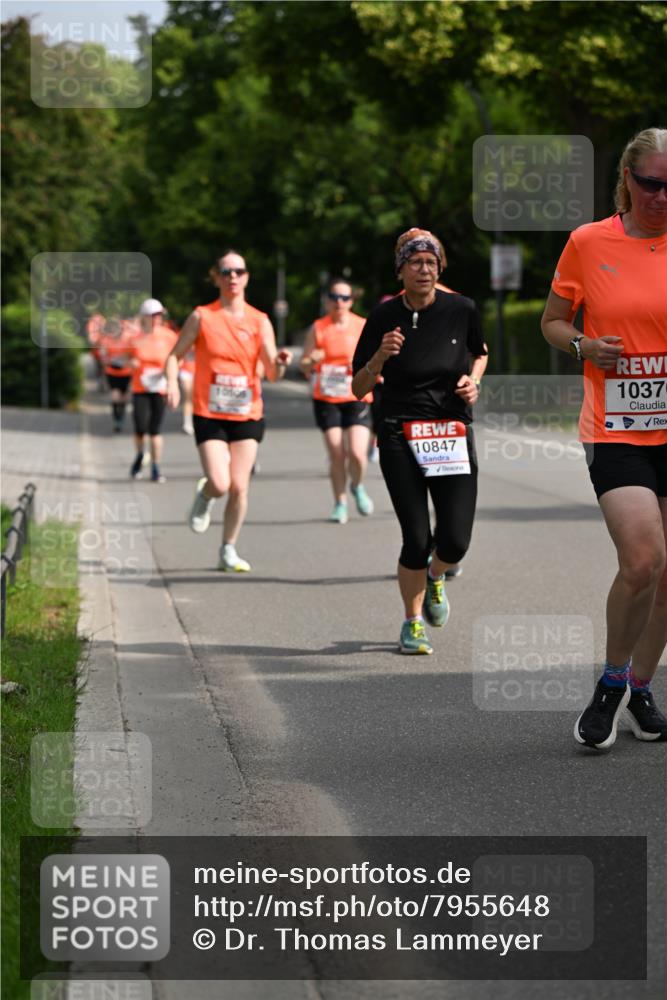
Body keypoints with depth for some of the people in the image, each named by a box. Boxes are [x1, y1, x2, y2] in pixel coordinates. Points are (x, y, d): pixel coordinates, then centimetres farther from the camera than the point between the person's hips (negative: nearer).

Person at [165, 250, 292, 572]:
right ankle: (204, 496, 23)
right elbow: (175, 355, 3)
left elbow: (272, 374, 1)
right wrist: (172, 382, -16)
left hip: (248, 415, 2)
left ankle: (228, 551, 15)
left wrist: (280, 362, -22)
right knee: (220, 484, -15)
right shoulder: (202, 317, -1)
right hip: (209, 415, -2)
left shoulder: (259, 321, 3)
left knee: (239, 487, -2)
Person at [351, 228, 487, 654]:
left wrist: (473, 381, 1)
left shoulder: (462, 310, 1)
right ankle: (413, 622, 17)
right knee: (417, 540, -8)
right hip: (401, 438, -1)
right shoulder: (384, 317, -3)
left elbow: (480, 353, 21)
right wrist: (380, 356, -18)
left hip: (454, 435, 2)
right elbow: (358, 388, 0)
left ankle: (435, 578, 31)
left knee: (455, 541, -7)